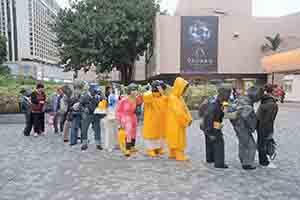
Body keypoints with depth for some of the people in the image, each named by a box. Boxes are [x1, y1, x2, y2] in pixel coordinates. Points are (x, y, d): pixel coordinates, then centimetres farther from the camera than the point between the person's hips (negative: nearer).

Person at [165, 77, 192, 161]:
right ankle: (180, 156, 5)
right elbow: (178, 111, -22)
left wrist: (189, 119, -3)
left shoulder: (179, 97, 10)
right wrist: (187, 119, -17)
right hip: (174, 122, -9)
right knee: (177, 138, -3)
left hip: (180, 122, 9)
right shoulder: (172, 98, -18)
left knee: (175, 138, 15)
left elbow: (185, 108, 8)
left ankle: (173, 154, 25)